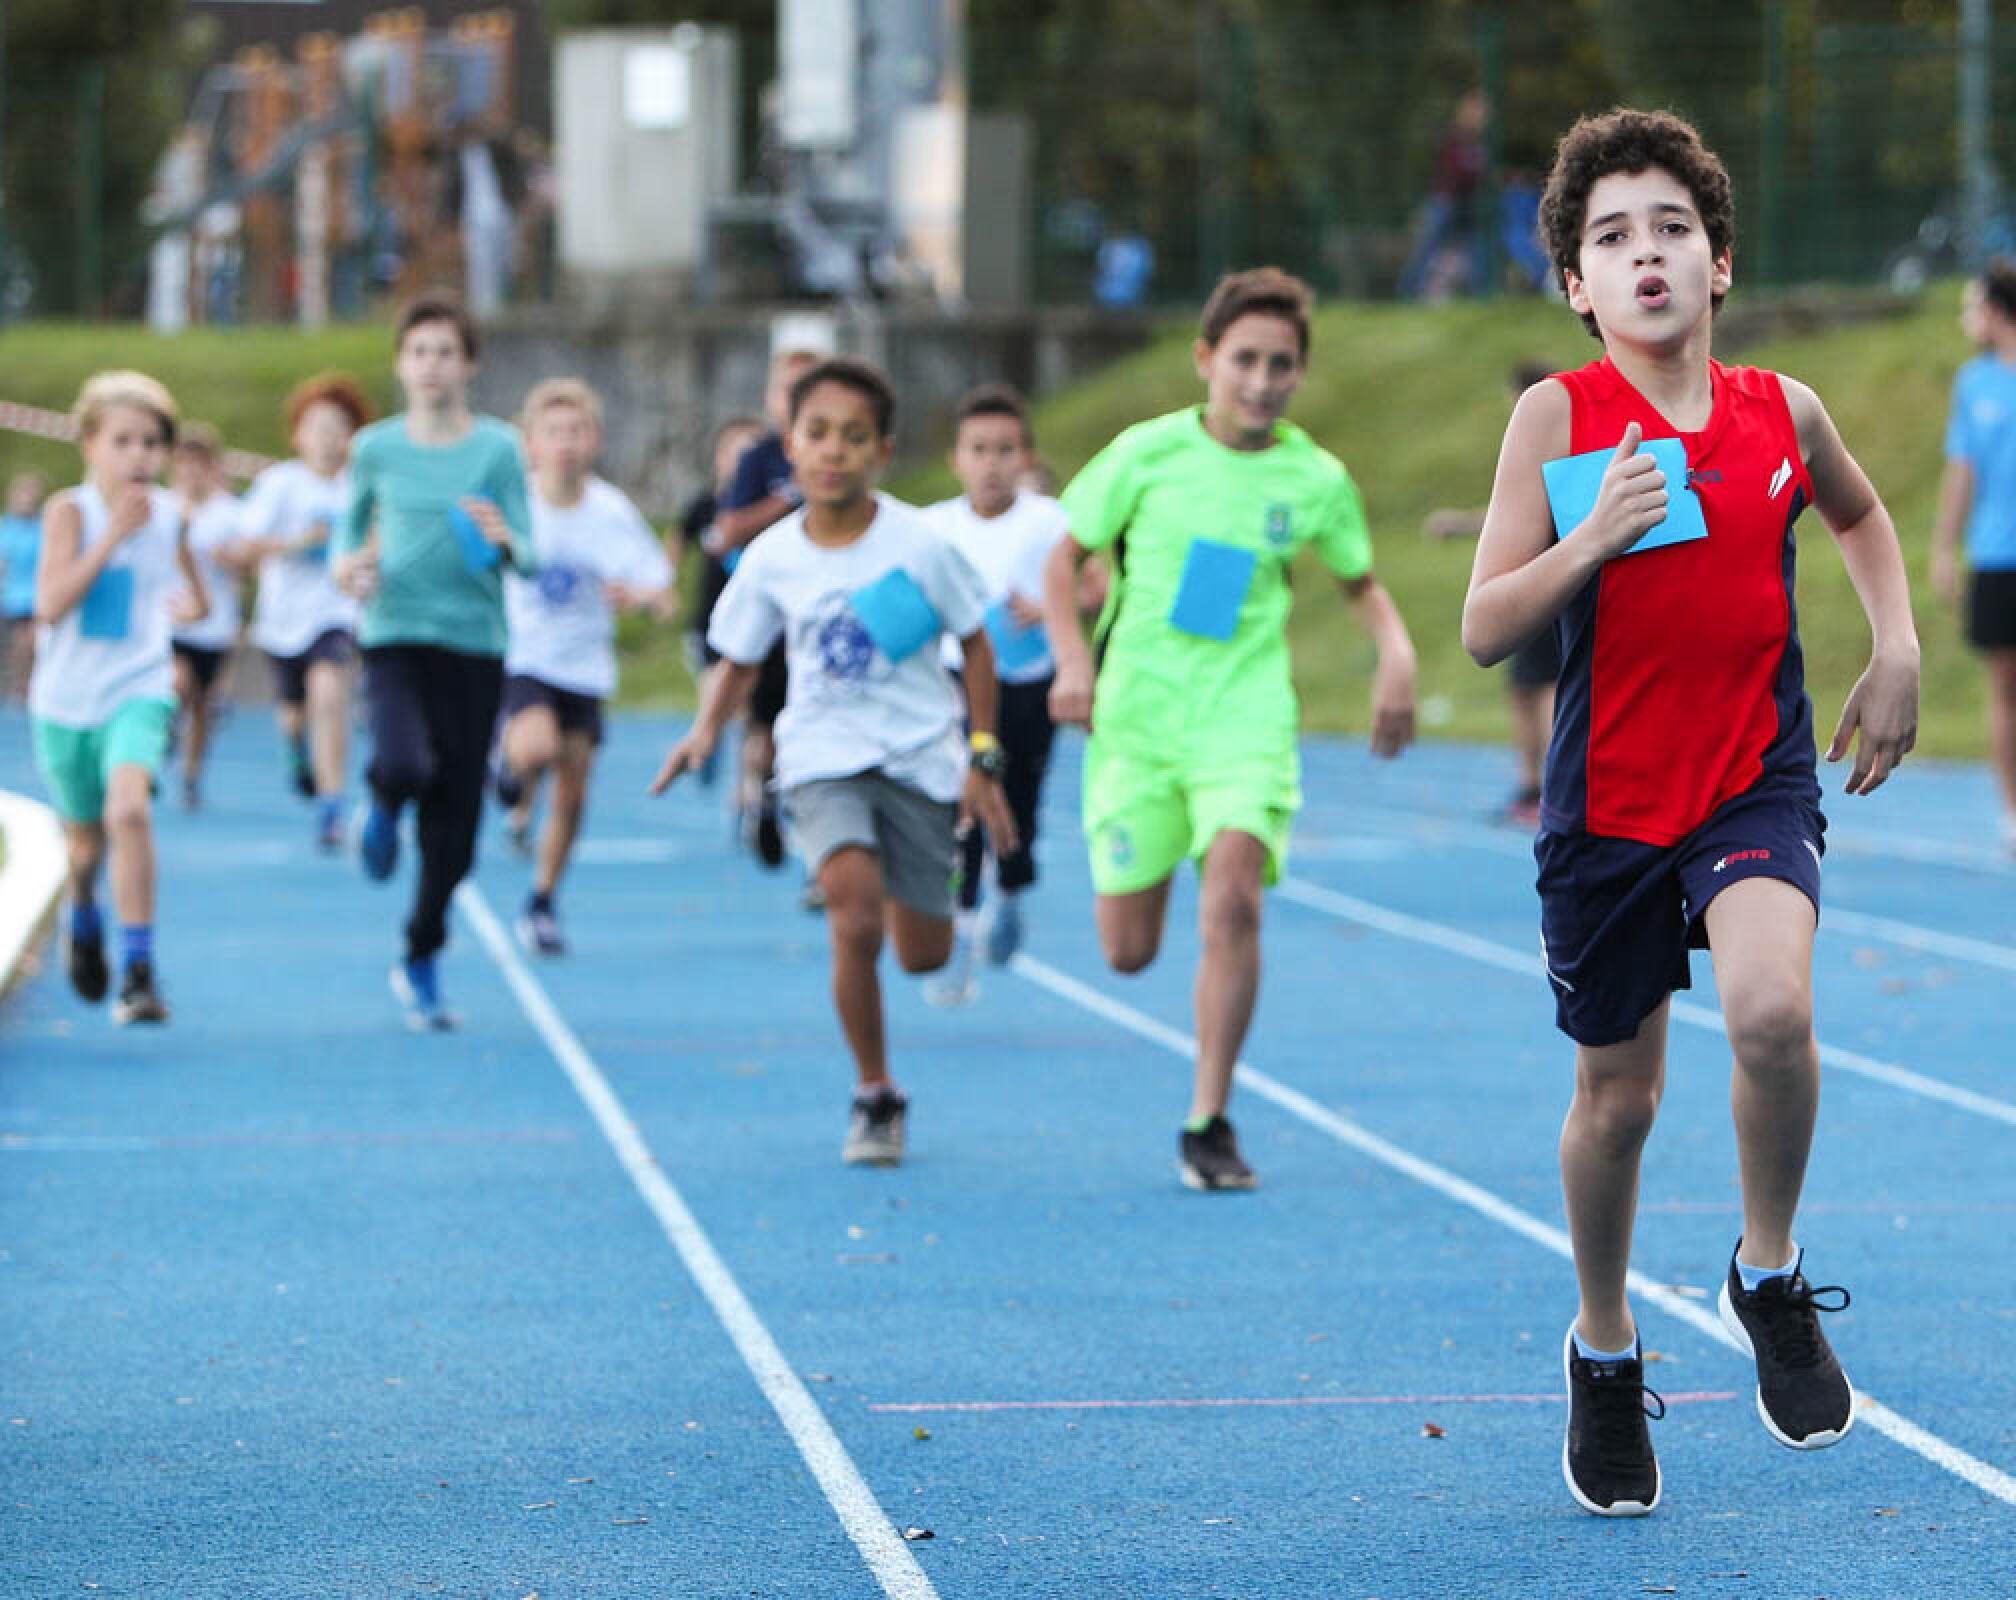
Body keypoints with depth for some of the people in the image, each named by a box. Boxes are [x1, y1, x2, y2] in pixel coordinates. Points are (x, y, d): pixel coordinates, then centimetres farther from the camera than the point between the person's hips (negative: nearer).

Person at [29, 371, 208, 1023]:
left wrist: (190, 605, -4)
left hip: (139, 692, 0)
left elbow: (196, 598, 19)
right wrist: (115, 534, -25)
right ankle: (82, 919, 50)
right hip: (67, 698, 0)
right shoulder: (70, 509, -10)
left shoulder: (171, 515, 0)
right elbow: (51, 604, -22)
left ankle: (138, 970, -21)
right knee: (85, 839, 14)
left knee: (128, 809, -26)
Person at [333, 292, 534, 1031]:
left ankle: (421, 964, 23)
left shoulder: (498, 448, 0)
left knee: (454, 830, 4)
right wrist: (347, 562, -2)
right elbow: (352, 523, 19)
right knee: (406, 768, -29)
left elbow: (529, 558, 1)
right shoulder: (376, 448, 3)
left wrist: (505, 542, -21)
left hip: (474, 646, 1)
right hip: (395, 637, -1)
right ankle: (382, 804, 9)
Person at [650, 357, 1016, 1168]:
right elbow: (738, 660, 9)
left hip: (920, 756, 1)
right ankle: (874, 1096, -9)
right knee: (854, 917, -25)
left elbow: (975, 644, 3)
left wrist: (983, 759, 0)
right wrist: (706, 728, -9)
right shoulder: (771, 559, -4)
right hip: (823, 756, 0)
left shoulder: (919, 543, -9)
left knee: (923, 956, 7)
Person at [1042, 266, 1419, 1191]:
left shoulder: (1317, 480, 1)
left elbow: (1359, 582, 18)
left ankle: (1208, 1124, -11)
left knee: (1232, 903, -22)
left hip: (1246, 716, 0)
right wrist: (1073, 661, -9)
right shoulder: (1148, 453, -3)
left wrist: (1396, 653, -1)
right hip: (1137, 714, 0)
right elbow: (1064, 560, 6)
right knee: (1128, 951, 1)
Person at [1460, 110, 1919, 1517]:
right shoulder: (1556, 415, -8)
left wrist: (1897, 653, 10)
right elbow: (1486, 629, -11)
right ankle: (1605, 1345, 37)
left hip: (1756, 779, 0)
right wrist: (1595, 536, -25)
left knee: (1773, 1007, -27)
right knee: (1617, 1094, 10)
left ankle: (1769, 1276, -1)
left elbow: (1863, 516, 23)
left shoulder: (1783, 413, 0)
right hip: (1606, 796, 0)